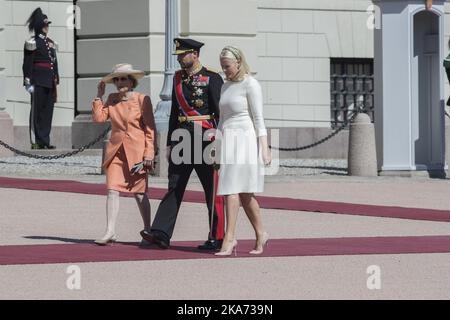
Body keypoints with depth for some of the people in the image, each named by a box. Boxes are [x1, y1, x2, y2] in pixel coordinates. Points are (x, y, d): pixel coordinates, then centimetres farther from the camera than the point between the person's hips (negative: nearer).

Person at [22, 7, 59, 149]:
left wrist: (56, 81, 16)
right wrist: (28, 82, -13)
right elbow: (27, 64, -8)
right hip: (38, 82, -7)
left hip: (50, 83, 7)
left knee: (48, 111, 7)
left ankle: (45, 140, 12)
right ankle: (36, 142, -2)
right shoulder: (32, 43, -5)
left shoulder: (50, 43, 16)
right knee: (37, 111, -4)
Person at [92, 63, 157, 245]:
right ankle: (110, 232, -5)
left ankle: (147, 229, 19)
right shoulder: (112, 99, 9)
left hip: (136, 152, -4)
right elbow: (98, 117, -1)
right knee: (112, 190, -6)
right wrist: (99, 96, 1)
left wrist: (149, 154, -10)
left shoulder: (142, 100, -5)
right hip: (116, 150, 4)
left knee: (139, 192, 4)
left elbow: (150, 129, -5)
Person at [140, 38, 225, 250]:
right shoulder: (178, 78, 13)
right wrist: (170, 143, 14)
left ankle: (217, 238, 7)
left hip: (205, 138, -6)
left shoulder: (212, 79, -5)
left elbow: (220, 112, -6)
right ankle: (161, 234, -7)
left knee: (212, 191, 1)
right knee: (174, 187, -1)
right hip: (182, 137, 6)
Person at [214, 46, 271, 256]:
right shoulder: (226, 86, 17)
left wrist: (264, 148, -13)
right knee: (243, 192, 8)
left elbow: (258, 118, -9)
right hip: (227, 141, 8)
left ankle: (229, 237, -17)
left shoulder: (250, 84, -5)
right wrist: (217, 143, 18)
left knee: (232, 189, -14)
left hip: (244, 140, -7)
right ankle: (260, 234, 17)